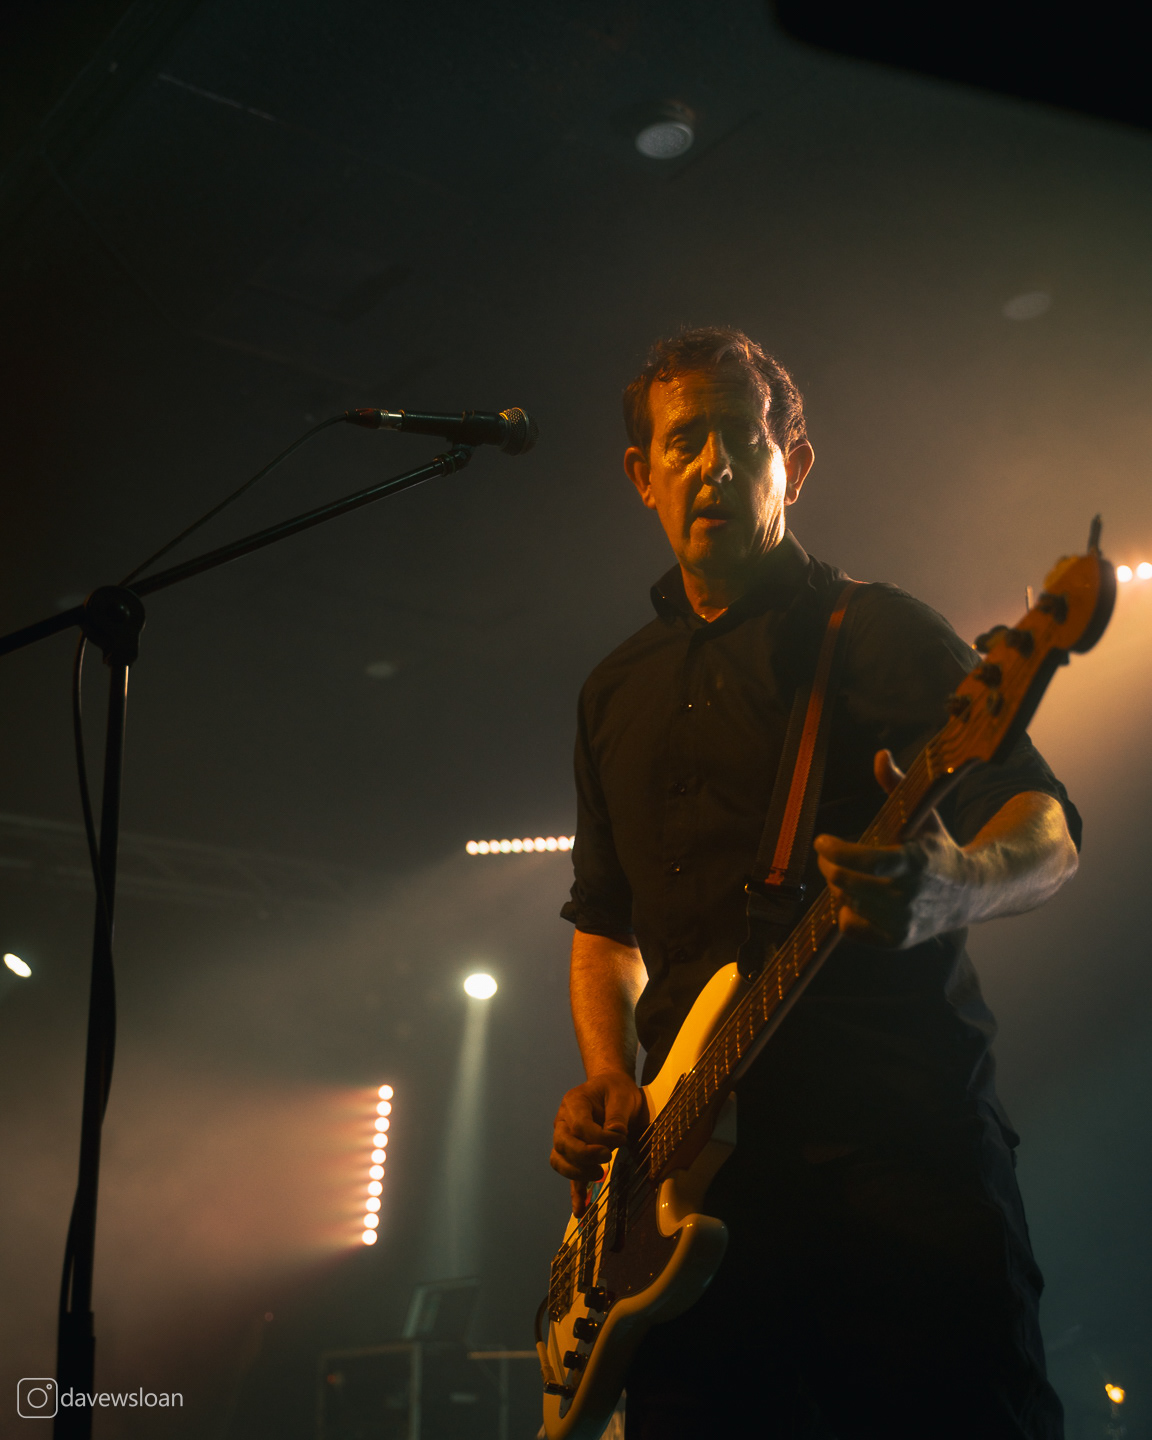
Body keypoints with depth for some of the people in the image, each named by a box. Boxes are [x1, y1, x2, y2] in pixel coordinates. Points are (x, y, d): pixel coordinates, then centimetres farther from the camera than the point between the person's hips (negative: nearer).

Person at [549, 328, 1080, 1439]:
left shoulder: (875, 629, 6)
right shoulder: (617, 690, 22)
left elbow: (1048, 831, -2)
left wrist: (956, 886, -27)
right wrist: (607, 1079, 7)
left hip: (895, 1137, -4)